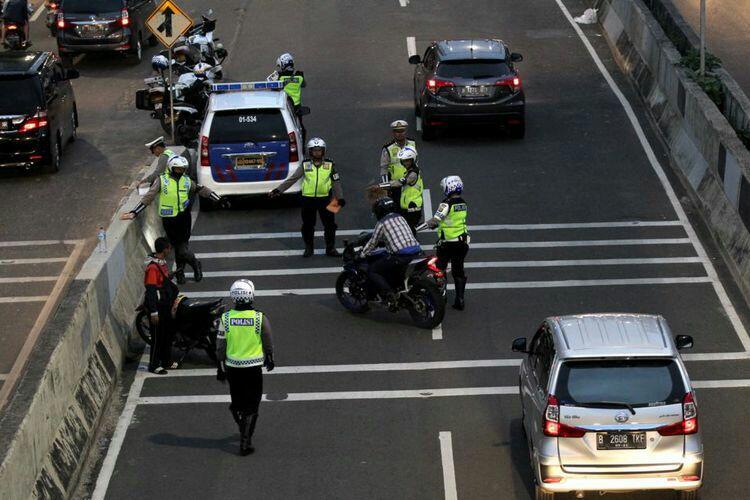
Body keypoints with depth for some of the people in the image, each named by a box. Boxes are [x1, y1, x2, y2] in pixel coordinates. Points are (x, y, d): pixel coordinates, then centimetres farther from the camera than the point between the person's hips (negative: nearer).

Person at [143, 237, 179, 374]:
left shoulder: (162, 262, 6)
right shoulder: (153, 267, -24)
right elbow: (150, 290, -24)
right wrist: (153, 312, -24)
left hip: (166, 305, 10)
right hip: (157, 306, -10)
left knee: (168, 333, 18)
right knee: (158, 336, 1)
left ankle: (166, 361, 32)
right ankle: (154, 365, 12)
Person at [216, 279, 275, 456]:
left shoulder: (225, 318, -9)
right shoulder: (260, 318, -13)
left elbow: (220, 347, -2)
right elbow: (268, 343, -2)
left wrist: (221, 368, 11)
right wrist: (269, 360, 18)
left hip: (232, 367, 2)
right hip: (254, 367, -2)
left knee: (237, 402, 21)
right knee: (251, 406, 6)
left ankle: (244, 432, 38)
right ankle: (245, 443, 2)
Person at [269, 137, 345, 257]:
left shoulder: (330, 164, 2)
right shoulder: (305, 165, 1)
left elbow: (336, 182, 6)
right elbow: (292, 179, -1)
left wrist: (340, 197, -3)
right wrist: (278, 190, -8)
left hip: (324, 199, 0)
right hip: (308, 199, 0)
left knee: (330, 224, 3)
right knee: (307, 225, 8)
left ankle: (330, 248, 16)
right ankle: (309, 248, 22)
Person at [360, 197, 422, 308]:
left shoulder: (382, 223, 2)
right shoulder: (400, 217, 22)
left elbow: (373, 243, 9)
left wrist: (361, 255, 22)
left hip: (400, 255, -8)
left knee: (371, 271, 1)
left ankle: (389, 295, -15)